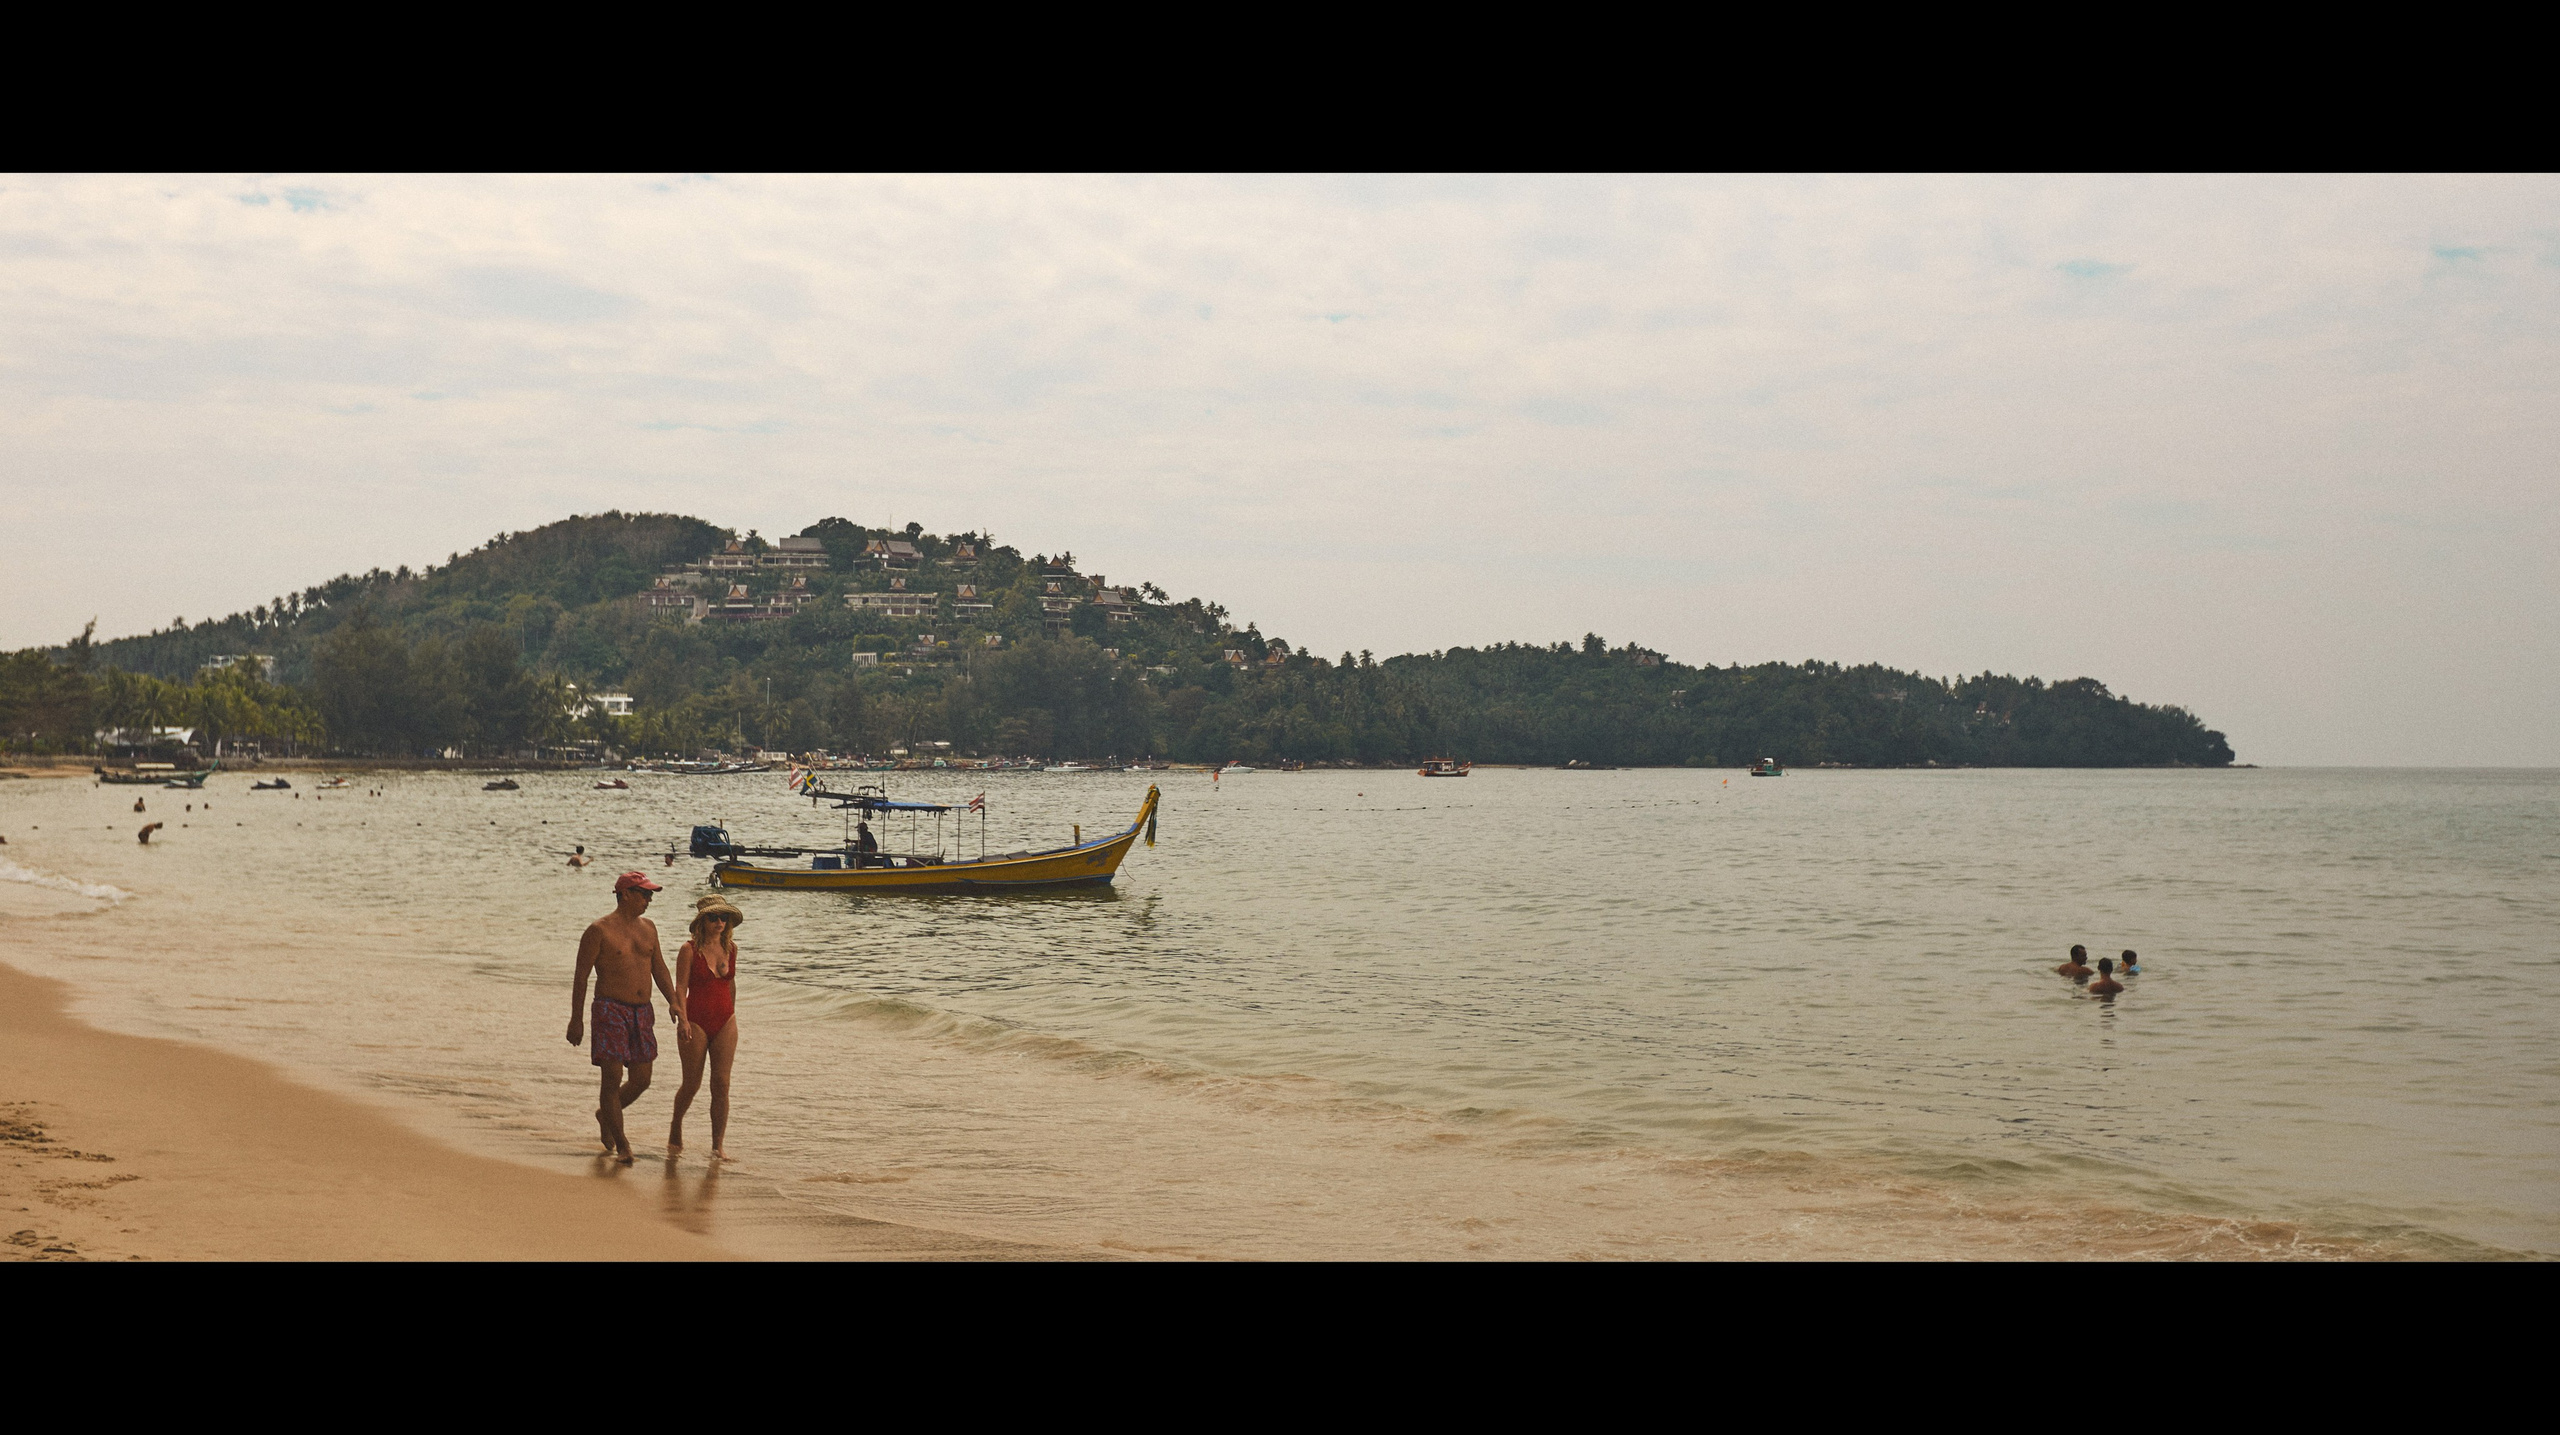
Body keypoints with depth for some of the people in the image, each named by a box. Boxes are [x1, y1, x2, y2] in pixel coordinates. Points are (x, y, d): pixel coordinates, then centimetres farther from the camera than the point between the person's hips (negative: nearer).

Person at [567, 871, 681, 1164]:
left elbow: (659, 969, 18)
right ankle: (621, 1145, 1)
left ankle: (606, 1115, 34)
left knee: (641, 1080, 7)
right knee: (612, 1078, -7)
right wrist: (576, 1019, -7)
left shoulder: (648, 928, 12)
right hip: (611, 1010, -6)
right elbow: (581, 976, -5)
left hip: (642, 1011, 6)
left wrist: (674, 1002, 7)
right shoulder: (600, 930, -6)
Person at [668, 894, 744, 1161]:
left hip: (725, 1023, 4)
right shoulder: (690, 950, -8)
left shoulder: (730, 948, 6)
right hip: (696, 1022, -4)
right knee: (692, 1083, 4)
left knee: (721, 1084, -3)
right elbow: (680, 987, -12)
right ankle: (676, 1129, 32)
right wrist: (682, 1019, -23)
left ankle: (718, 1146, 1)